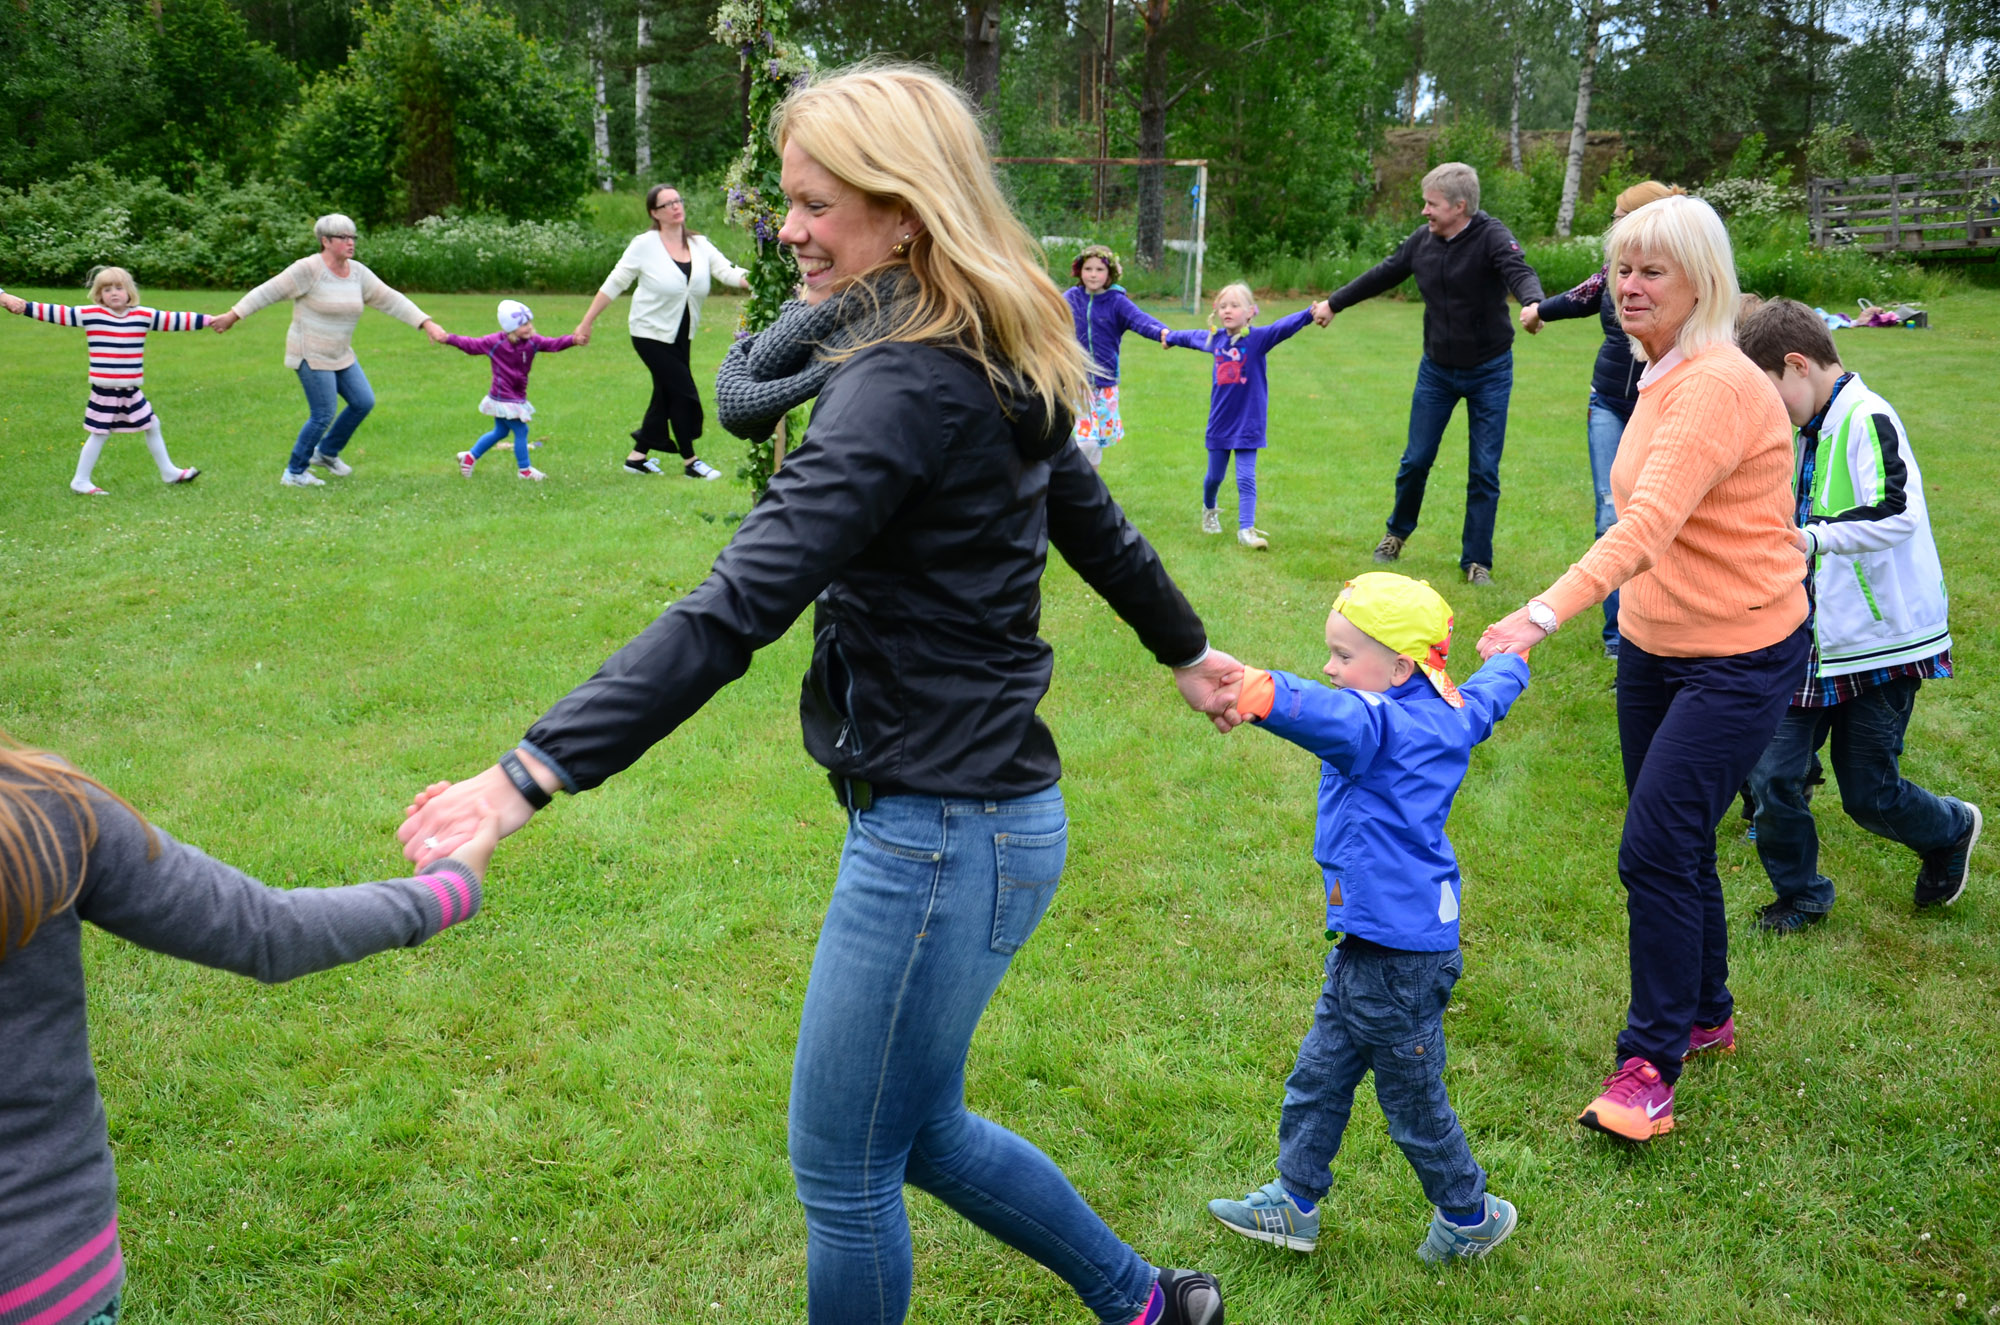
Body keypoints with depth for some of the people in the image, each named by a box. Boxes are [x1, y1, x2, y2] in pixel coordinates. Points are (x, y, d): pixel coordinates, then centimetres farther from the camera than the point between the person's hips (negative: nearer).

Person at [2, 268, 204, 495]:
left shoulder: (143, 316, 2)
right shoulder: (89, 314, -5)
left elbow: (175, 320, 4)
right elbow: (54, 312, -5)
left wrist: (210, 320, 2)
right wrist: (20, 305, -10)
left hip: (132, 391, 4)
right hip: (104, 391, -4)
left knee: (152, 427, 13)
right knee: (100, 434, 0)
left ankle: (168, 472, 30)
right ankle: (80, 481, 12)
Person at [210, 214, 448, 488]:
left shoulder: (358, 273, 2)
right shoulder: (309, 269, -18)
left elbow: (391, 301, 2)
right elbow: (268, 292, -17)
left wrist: (427, 324, -5)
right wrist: (233, 316, -18)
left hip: (339, 353, 8)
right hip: (312, 354, -7)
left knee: (363, 402, 5)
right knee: (323, 415, -7)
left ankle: (326, 452, 25)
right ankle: (294, 473, 9)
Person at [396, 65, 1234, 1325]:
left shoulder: (906, 387, -21)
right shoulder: (994, 363, 7)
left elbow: (737, 609, -29)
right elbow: (1093, 521, 21)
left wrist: (532, 773, -31)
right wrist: (1188, 650, 37)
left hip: (940, 834, -10)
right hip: (989, 807, 10)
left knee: (843, 1171, 10)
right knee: (918, 1130, 26)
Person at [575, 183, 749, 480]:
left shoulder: (700, 244, 1)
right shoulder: (645, 245, -11)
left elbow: (728, 272, -11)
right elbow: (613, 285, -8)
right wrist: (586, 323, -7)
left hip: (681, 335, 6)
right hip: (651, 333, -6)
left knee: (666, 396, 11)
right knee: (683, 393, -7)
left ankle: (637, 456, 24)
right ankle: (690, 461, 5)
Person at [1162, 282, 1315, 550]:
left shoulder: (1258, 338, -13)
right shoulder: (1214, 338, 1)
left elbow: (1284, 327, -31)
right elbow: (1192, 337, 23)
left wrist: (1310, 314, -49)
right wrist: (1169, 336, 42)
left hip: (1247, 423, -4)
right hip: (1219, 422, 4)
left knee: (1246, 478, -7)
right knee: (1214, 475, 17)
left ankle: (1246, 529, -4)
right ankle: (1209, 510, 43)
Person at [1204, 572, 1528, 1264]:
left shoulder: (1378, 723, -22)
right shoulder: (1450, 714, 6)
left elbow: (1331, 715, -45)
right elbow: (1494, 688, 27)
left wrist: (1259, 693, -64)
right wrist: (1514, 649, 50)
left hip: (1397, 956, -10)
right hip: (1369, 945, 10)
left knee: (1410, 1095, 8)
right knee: (1319, 1073, 18)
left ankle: (1468, 1215, 28)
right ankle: (1295, 1203, 30)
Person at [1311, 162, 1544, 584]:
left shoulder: (1492, 237, -19)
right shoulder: (1423, 239, -4)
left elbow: (1519, 272, -36)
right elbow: (1383, 275, 10)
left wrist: (1533, 304, -59)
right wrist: (1334, 303, 19)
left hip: (1489, 372, -4)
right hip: (1437, 368, 4)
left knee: (1484, 469, 2)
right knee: (1416, 459, 9)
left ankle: (1476, 560, 14)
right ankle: (1398, 532, 33)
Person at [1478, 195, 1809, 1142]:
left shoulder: (1719, 386, -22)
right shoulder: (1662, 376, 7)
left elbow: (1650, 524, -35)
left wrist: (1546, 613, -46)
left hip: (1739, 657, -8)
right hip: (1652, 647, 8)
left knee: (1656, 850, -8)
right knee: (1674, 846, 16)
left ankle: (1651, 1061, 6)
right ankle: (1706, 1016, 36)